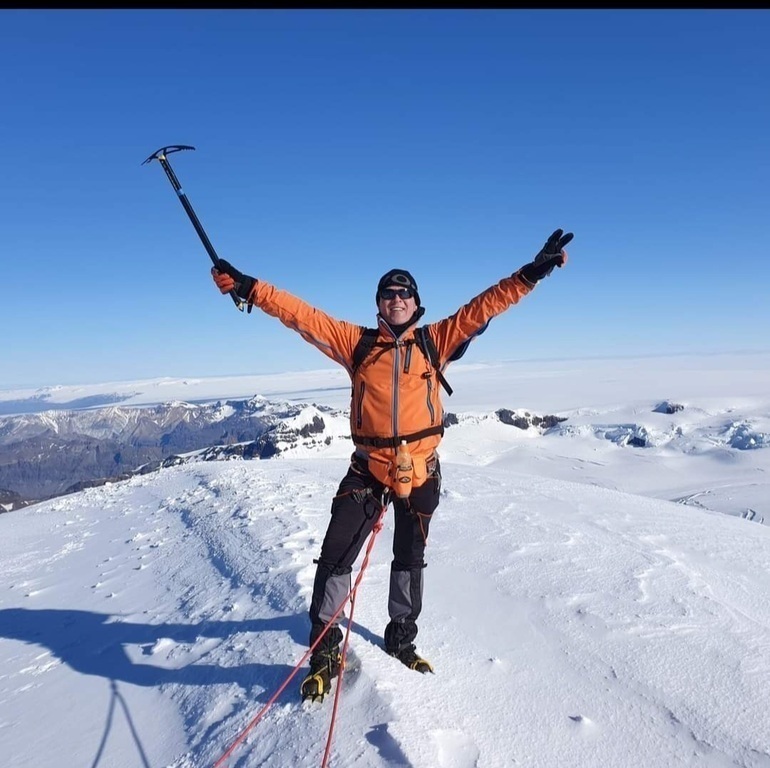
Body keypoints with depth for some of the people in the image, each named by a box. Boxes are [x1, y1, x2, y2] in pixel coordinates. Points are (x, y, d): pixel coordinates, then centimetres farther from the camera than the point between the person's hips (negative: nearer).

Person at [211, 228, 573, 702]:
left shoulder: (436, 341, 2)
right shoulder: (357, 342, 0)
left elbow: (485, 306, -1)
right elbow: (302, 315, -4)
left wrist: (533, 272, -7)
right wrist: (250, 288, -10)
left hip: (421, 471, 2)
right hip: (369, 467, -1)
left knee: (411, 560, 17)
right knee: (336, 556, -4)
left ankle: (402, 638, 40)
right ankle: (326, 649, 18)